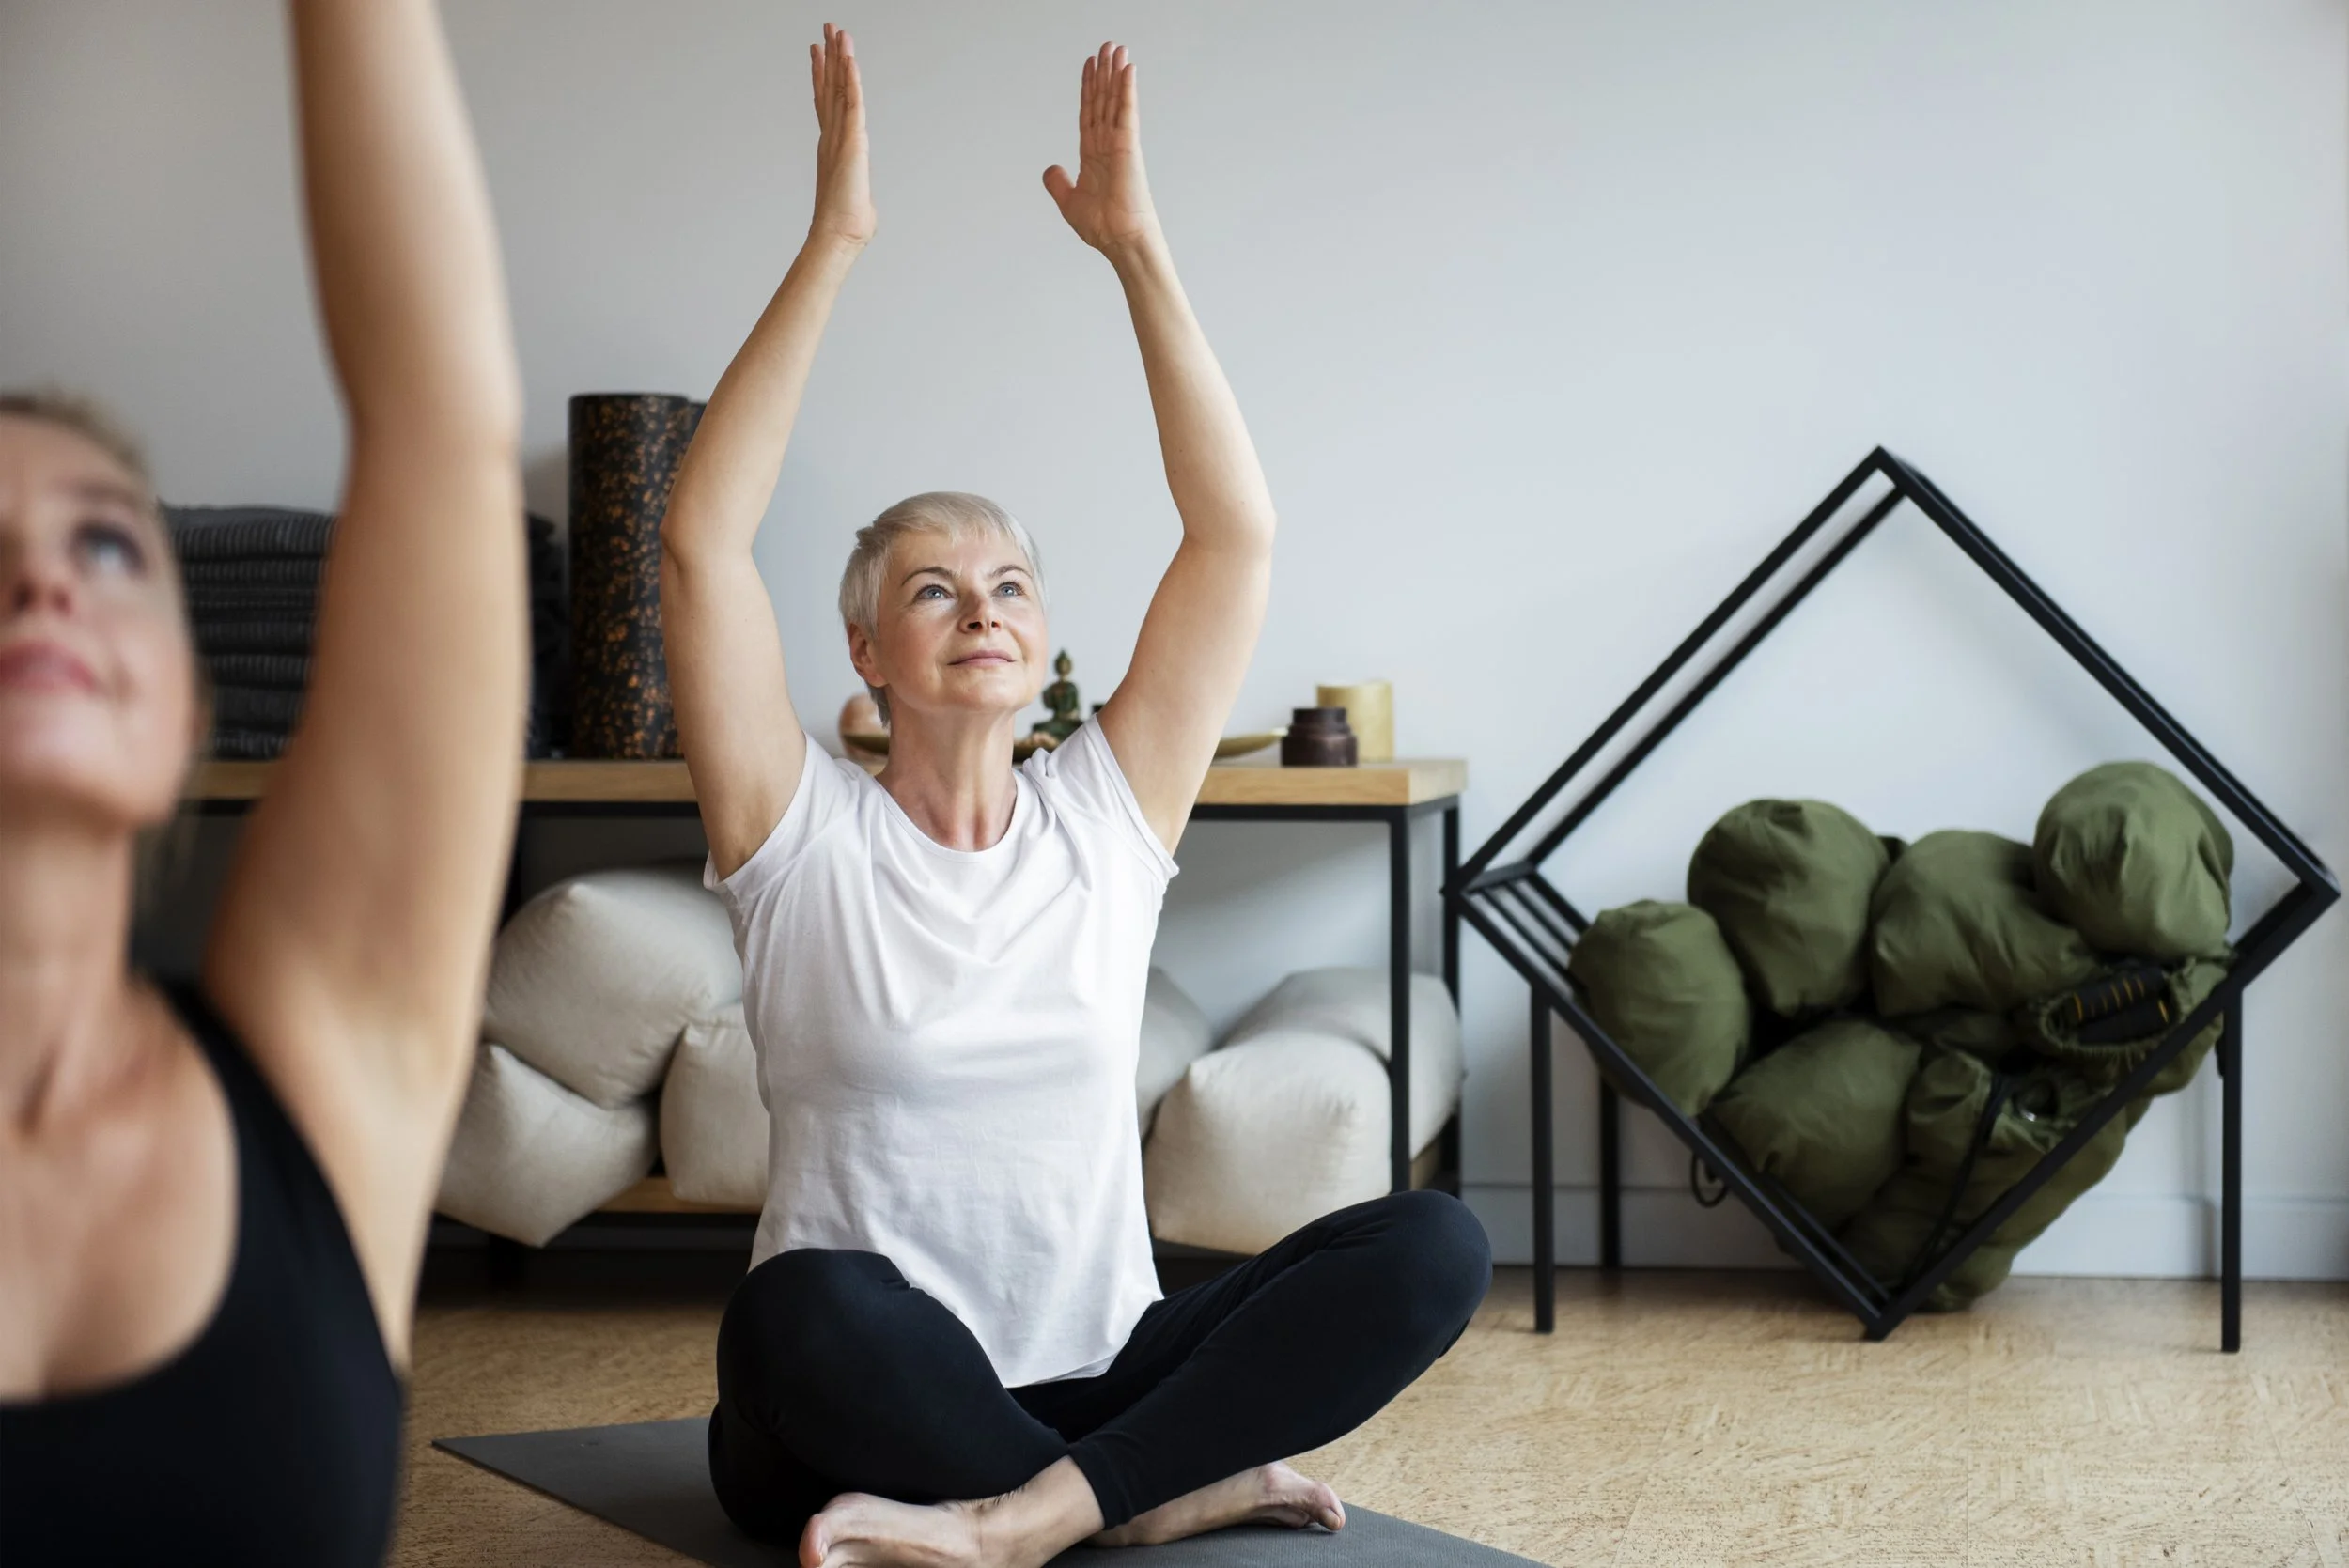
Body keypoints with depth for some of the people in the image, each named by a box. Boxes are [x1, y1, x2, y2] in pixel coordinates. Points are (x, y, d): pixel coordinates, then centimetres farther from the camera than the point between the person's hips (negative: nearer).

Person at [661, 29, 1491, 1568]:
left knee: (1434, 1244, -20)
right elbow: (703, 540, -11)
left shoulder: (1107, 815, 7)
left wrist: (1137, 245, -3)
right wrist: (830, 247, -12)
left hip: (1094, 1377, 3)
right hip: (863, 1430, -3)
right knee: (806, 1313, -39)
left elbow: (1239, 534, 1)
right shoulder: (803, 834, 0)